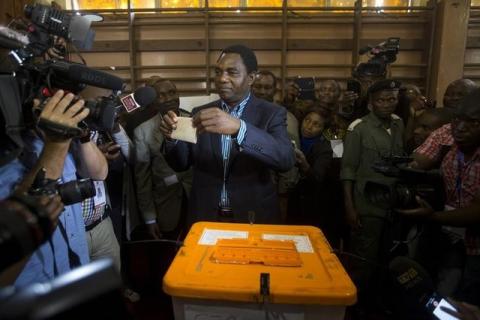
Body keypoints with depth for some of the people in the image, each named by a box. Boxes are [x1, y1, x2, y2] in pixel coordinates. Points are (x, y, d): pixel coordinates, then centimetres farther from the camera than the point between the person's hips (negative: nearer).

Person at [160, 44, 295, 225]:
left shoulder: (272, 114, -7)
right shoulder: (201, 113, 3)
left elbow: (286, 159, -23)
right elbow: (181, 164, 5)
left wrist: (239, 128, -36)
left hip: (254, 219, -2)